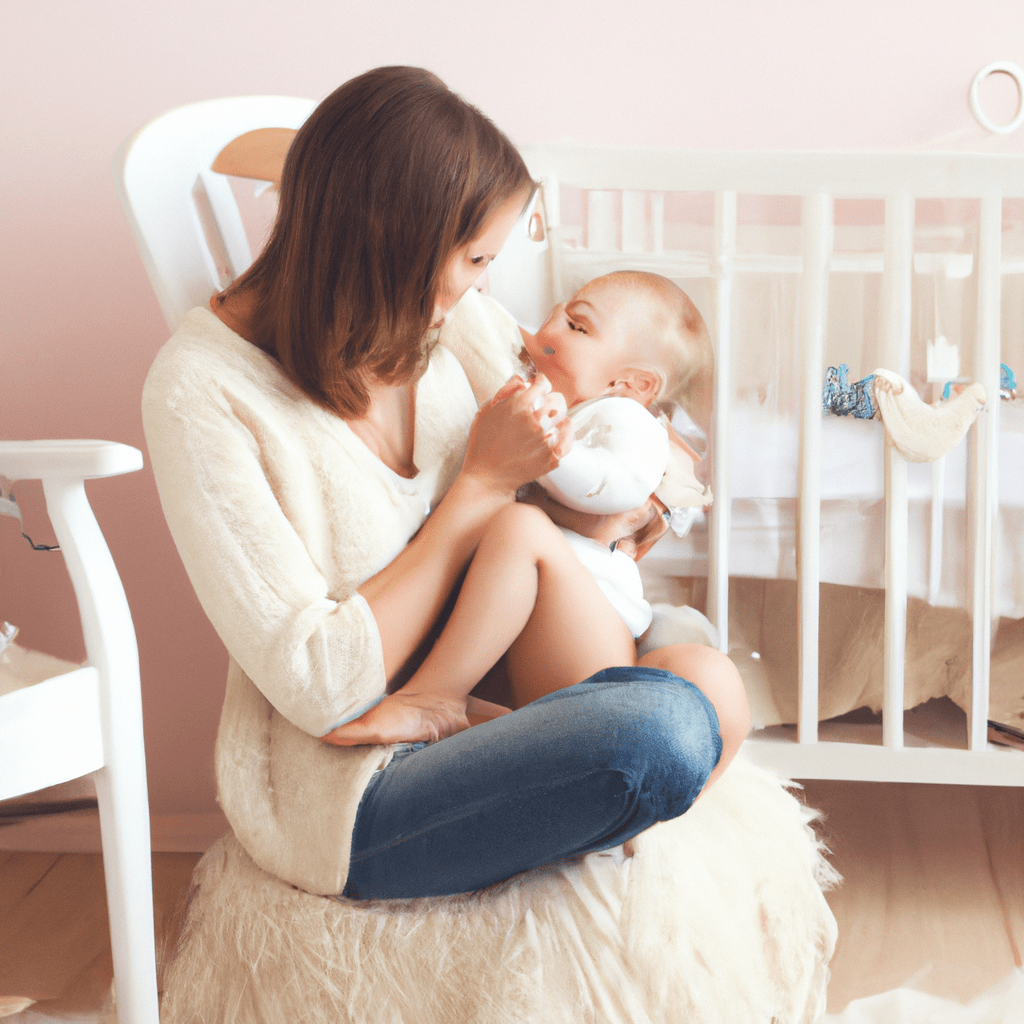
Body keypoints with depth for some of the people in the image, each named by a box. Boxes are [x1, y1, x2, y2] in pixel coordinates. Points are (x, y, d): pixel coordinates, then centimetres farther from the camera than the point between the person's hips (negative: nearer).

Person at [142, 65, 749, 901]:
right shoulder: (201, 392, -21)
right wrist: (485, 480, -20)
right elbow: (323, 688, -23)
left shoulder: (440, 313, -3)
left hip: (473, 691, 7)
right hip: (343, 794, -7)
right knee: (664, 736, -28)